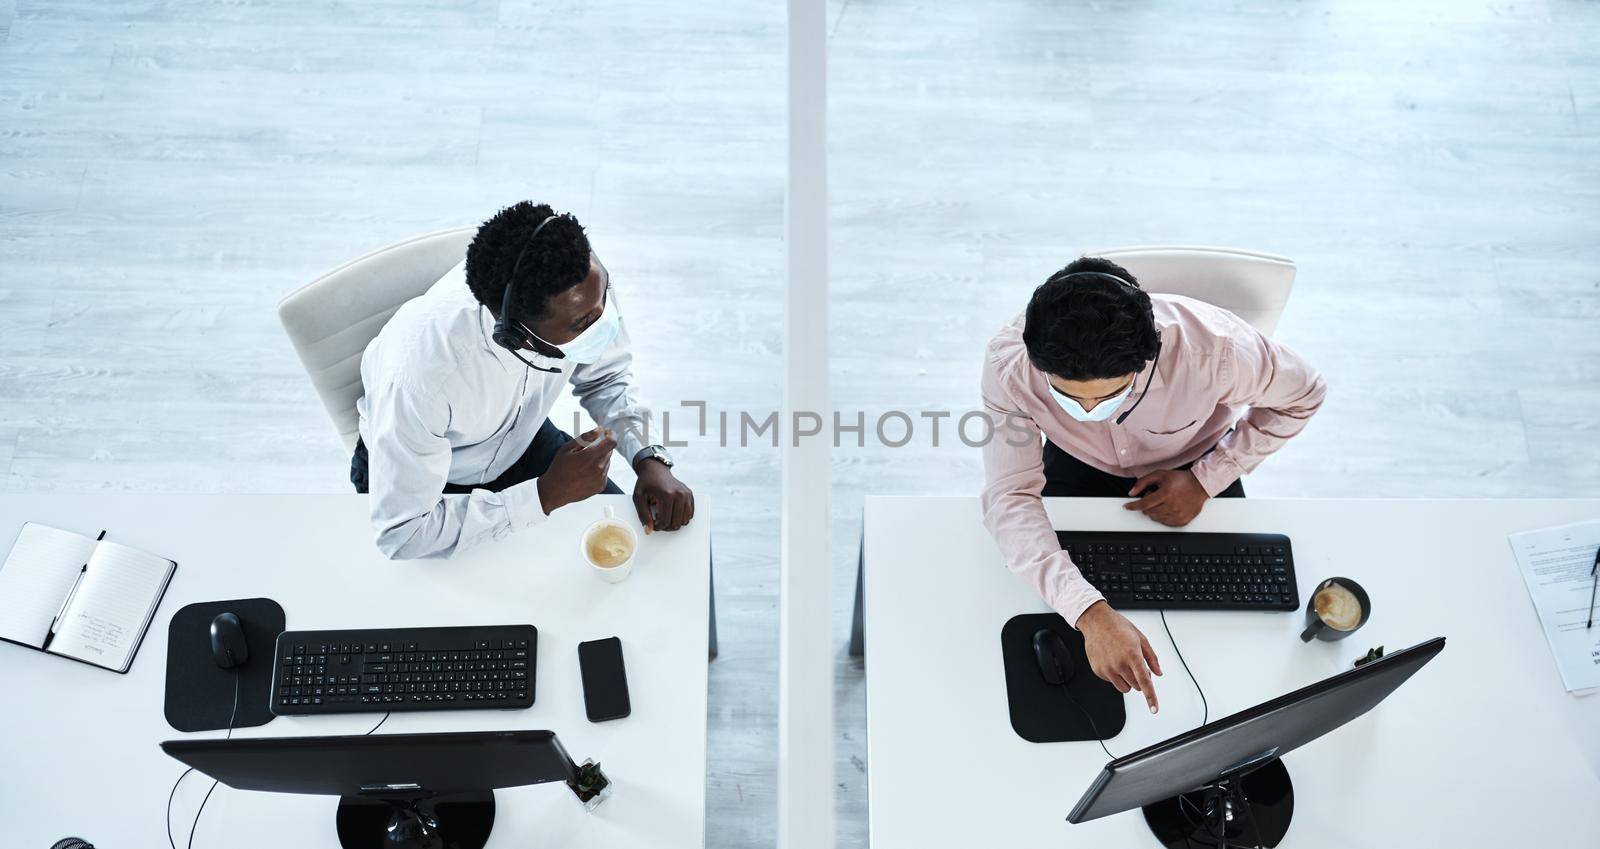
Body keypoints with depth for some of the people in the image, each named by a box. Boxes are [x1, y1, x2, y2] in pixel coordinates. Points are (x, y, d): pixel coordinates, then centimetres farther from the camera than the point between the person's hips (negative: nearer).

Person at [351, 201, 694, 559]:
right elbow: (402, 535, -33)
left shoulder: (584, 281, -29)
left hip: (521, 441, 4)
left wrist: (648, 459, -23)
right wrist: (549, 494, -37)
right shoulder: (420, 368, -43)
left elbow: (605, 376, -6)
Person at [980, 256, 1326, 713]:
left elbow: (1302, 395, -17)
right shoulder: (1009, 364, -38)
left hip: (1193, 465, 0)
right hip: (1080, 467, 0)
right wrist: (1090, 613, -52)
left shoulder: (1214, 347, -38)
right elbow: (1011, 496, -39)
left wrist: (1205, 480, -23)